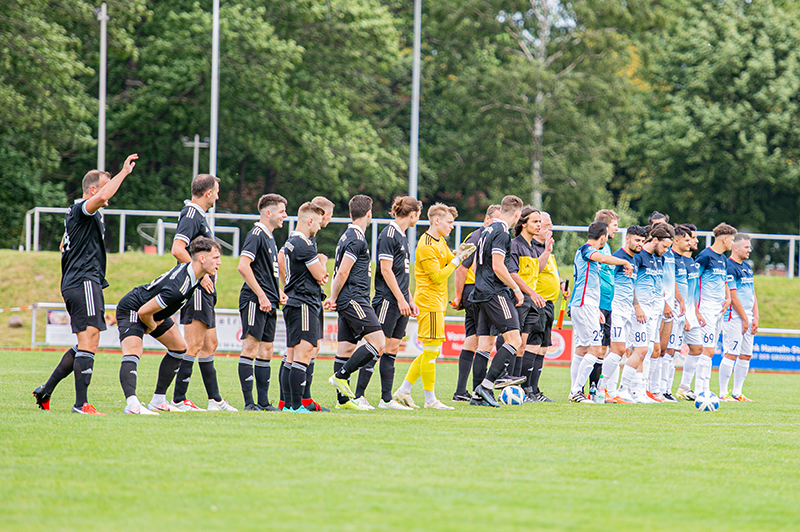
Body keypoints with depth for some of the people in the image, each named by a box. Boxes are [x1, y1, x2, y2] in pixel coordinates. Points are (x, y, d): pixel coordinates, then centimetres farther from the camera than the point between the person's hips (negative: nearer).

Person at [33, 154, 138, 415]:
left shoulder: (75, 214, 23)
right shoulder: (82, 210, -9)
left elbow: (64, 246, 35)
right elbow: (101, 198, -31)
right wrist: (124, 172, -25)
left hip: (73, 283, 11)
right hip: (84, 282, -11)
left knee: (86, 345, 14)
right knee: (89, 342, -15)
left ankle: (46, 391, 17)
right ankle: (81, 403, -19)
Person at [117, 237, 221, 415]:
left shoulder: (190, 269, -9)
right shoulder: (178, 286, -38)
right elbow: (144, 312, -33)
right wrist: (152, 326, -10)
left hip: (155, 312, 11)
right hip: (132, 309, -11)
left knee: (179, 347, 15)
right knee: (132, 353, -29)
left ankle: (158, 401, 19)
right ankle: (132, 404, -49)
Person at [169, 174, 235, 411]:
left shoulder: (198, 216, 18)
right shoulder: (191, 215, -14)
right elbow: (177, 249, -25)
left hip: (203, 290, 11)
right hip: (196, 292, -11)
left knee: (209, 345, 13)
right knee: (194, 345, -10)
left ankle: (214, 399, 18)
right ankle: (178, 400, -9)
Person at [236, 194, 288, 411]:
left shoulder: (270, 237, 19)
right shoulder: (256, 235, -10)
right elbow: (243, 266, -20)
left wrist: (278, 292, 14)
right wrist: (261, 295, -20)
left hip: (268, 303, 10)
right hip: (255, 302, -10)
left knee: (265, 350, 8)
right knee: (250, 348, -8)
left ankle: (263, 402, 10)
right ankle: (249, 402, -9)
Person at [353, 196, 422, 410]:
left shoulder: (402, 236, 17)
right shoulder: (389, 235, -11)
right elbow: (386, 270, -16)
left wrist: (410, 300, 21)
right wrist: (401, 299, -17)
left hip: (400, 302, 9)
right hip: (388, 300, -9)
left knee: (392, 348, 8)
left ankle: (387, 399, 9)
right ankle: (358, 396, -5)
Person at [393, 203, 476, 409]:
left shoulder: (440, 241, 15)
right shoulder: (426, 246, -16)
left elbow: (449, 263, 23)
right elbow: (438, 276, -18)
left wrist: (458, 253, 4)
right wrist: (458, 258, -17)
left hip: (437, 302, 10)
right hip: (429, 302, -10)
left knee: (431, 351, 11)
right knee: (431, 350, -7)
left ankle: (403, 391, 15)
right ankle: (430, 400, -3)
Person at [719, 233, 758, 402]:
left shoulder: (747, 267, 17)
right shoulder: (729, 267, -12)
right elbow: (733, 297, -15)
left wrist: (755, 317, 10)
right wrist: (745, 318, -12)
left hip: (747, 317, 9)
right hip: (734, 316, -9)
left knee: (746, 356, 8)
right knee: (731, 354, -10)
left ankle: (737, 393, 14)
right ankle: (723, 394, -7)